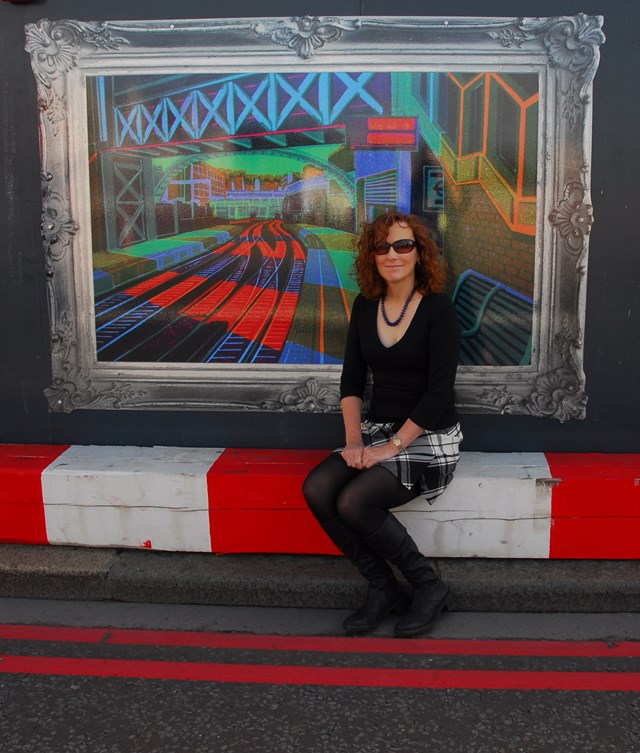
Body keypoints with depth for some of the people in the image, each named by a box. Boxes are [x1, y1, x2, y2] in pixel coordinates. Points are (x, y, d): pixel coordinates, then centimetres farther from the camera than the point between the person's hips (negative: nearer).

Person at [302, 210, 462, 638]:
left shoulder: (438, 309, -11)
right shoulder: (365, 306, 6)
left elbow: (439, 392, -16)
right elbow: (352, 379, 8)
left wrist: (393, 447, -18)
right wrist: (354, 439, -5)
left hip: (429, 437, -6)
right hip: (379, 428, 6)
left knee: (354, 501, -26)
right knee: (317, 489, -19)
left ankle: (429, 586, -5)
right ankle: (383, 588, -4)